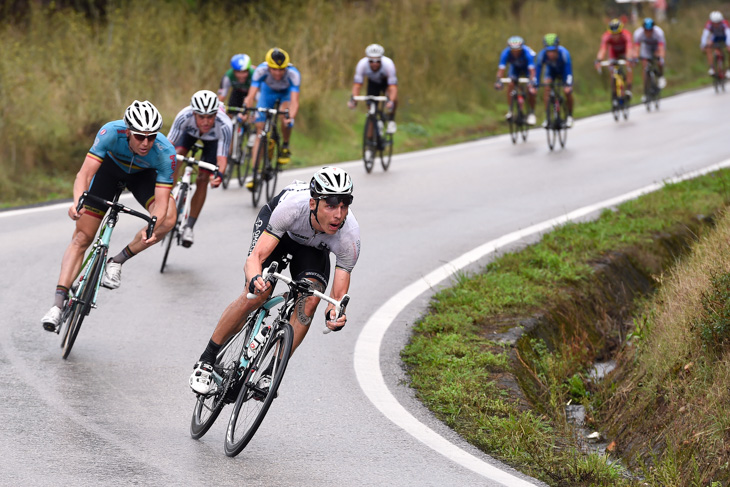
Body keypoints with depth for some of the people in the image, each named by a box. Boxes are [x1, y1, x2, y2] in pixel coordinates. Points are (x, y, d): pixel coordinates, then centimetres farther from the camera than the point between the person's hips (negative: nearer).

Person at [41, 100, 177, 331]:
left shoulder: (165, 152, -37)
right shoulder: (111, 132, -38)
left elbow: (161, 202, -39)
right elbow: (84, 173, -41)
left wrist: (151, 228, -58)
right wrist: (77, 201, -61)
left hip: (143, 174, 0)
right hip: (109, 166, 0)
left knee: (167, 219, -28)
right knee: (82, 237, -8)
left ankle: (116, 262, -10)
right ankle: (58, 304, -7)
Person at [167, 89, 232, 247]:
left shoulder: (224, 126, -43)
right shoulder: (184, 116, -41)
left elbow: (222, 158, -44)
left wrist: (219, 175, -64)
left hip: (214, 138, -1)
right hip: (191, 131, 1)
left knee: (202, 181, -8)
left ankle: (189, 227, 6)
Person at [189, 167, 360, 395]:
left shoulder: (350, 237, -37)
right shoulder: (293, 204, -43)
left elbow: (339, 296, -30)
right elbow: (255, 258, -42)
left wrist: (334, 314, -54)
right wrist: (255, 279, -65)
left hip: (313, 246, 2)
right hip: (275, 223, -2)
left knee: (310, 300, -22)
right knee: (257, 294, -22)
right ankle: (207, 360, -4)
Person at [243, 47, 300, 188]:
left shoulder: (293, 74, -38)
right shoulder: (261, 70, -35)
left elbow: (294, 101, -45)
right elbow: (251, 95, -38)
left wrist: (291, 117, -63)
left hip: (286, 92, -1)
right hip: (268, 91, 1)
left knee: (285, 115, -31)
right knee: (260, 129, -9)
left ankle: (285, 146, -1)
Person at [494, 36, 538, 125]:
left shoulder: (527, 53, -40)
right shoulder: (506, 53, -34)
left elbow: (532, 70, -44)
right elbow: (501, 68, -38)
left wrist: (532, 83, -57)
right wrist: (498, 81, -53)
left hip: (526, 67, -2)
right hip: (515, 68, 2)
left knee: (530, 89, -20)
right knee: (510, 85, -20)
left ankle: (531, 113, -8)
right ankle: (510, 111, -7)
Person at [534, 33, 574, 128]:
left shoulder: (564, 53, -39)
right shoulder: (542, 54, -34)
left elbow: (569, 70, -39)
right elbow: (537, 69, -31)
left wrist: (568, 85, -50)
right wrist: (534, 85, -39)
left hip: (563, 70, -1)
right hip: (551, 70, 1)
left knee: (568, 91, -15)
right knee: (547, 88, -21)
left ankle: (570, 116, 6)